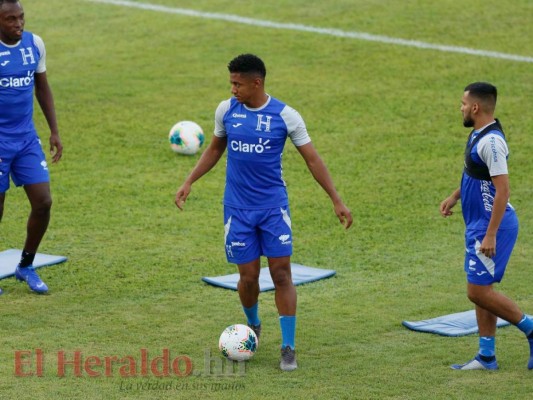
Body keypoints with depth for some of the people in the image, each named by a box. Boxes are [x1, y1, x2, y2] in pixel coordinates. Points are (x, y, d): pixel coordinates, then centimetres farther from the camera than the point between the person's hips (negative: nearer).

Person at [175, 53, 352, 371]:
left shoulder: (285, 115, -8)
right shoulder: (226, 110, 0)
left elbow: (312, 158, -3)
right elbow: (216, 149, 17)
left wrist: (337, 200, -6)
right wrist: (189, 182, 11)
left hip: (274, 206, -2)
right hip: (238, 208, 2)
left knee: (282, 274, -7)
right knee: (248, 276, 2)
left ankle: (289, 348, 0)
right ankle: (253, 327, 31)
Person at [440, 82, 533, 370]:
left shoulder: (491, 141, -22)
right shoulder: (478, 135, 10)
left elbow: (502, 189, -26)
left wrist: (490, 235, -26)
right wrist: (455, 196, 19)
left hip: (493, 225, -10)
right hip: (479, 224, 10)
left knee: (478, 290, -8)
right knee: (481, 289, 11)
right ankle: (486, 356, 16)